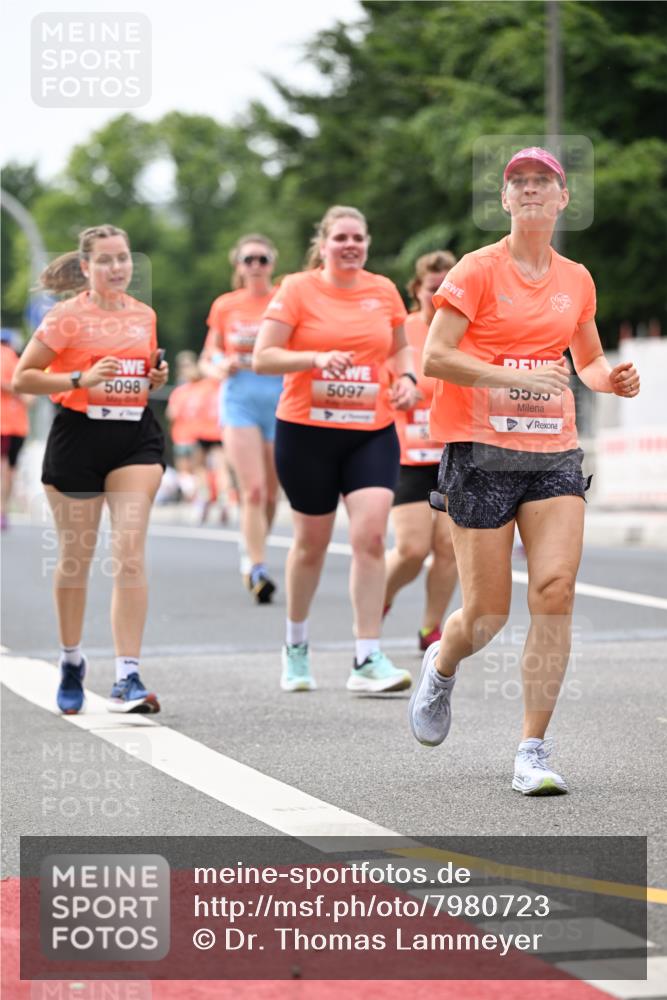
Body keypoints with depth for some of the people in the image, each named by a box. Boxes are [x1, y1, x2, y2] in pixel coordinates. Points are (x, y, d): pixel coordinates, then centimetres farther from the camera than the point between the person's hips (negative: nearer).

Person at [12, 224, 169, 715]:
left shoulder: (144, 315, 9)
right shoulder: (67, 316, -5)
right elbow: (21, 378, -7)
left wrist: (157, 377, 3)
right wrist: (81, 379, -18)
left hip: (136, 437, 3)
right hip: (79, 435, -2)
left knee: (130, 554, -11)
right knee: (75, 559, 8)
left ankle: (128, 677, -13)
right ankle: (71, 662, 31)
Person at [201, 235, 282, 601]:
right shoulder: (225, 306, 8)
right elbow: (207, 359, 14)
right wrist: (220, 367, -7)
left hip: (280, 396, 0)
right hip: (239, 396, 0)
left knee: (270, 492, 7)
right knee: (252, 490, -13)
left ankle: (252, 555, 30)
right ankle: (257, 570, -13)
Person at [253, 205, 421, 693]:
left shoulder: (383, 290, 7)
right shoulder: (298, 289, -4)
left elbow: (401, 346, 22)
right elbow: (262, 358, -8)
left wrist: (407, 377, 2)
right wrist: (316, 358, -22)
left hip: (373, 432, 2)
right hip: (307, 432, -2)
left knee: (371, 534, -13)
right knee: (312, 541, 9)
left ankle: (368, 659, -11)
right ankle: (296, 645, 33)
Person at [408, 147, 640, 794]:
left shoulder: (576, 280, 12)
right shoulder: (480, 270, -3)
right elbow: (434, 357, -10)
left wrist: (609, 378, 4)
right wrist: (516, 378, -20)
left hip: (554, 454, 4)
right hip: (481, 450, -4)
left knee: (555, 593, -13)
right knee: (488, 613, -1)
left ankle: (533, 752, -6)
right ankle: (441, 667, 36)